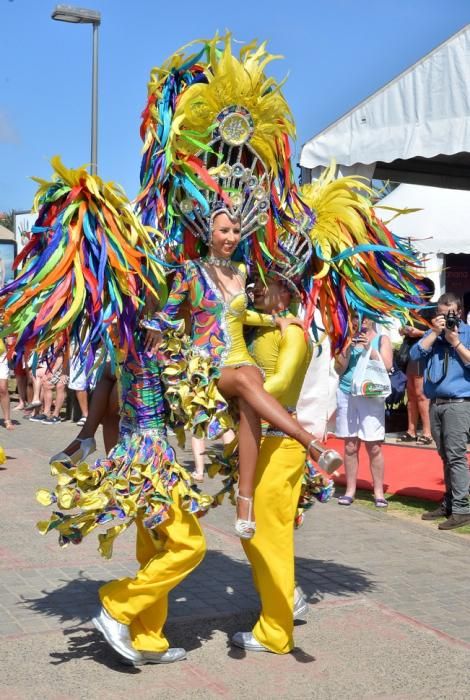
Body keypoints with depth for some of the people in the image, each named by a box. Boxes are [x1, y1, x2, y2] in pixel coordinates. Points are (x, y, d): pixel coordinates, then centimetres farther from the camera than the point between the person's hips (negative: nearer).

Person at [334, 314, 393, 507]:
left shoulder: (382, 339, 7)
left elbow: (387, 366, -6)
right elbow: (339, 368, 4)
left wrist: (369, 348, -14)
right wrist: (348, 347, -7)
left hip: (371, 396, -2)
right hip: (347, 395, 2)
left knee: (374, 447, -3)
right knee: (350, 446, 4)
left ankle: (378, 492, 5)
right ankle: (350, 490, 10)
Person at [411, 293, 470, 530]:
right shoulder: (433, 333, 15)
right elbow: (415, 354, 1)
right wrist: (434, 333, -5)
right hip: (435, 403, 5)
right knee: (445, 456, 11)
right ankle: (448, 503, 19)